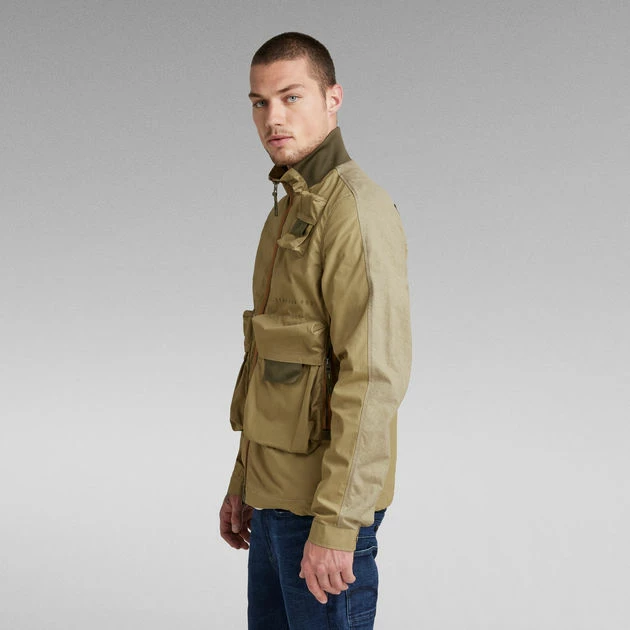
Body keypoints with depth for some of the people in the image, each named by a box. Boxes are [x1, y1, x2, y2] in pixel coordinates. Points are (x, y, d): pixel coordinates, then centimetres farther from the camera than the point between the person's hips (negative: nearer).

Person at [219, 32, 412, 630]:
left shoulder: (357, 212, -19)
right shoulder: (291, 214, 13)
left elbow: (374, 378, -25)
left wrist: (335, 526, -25)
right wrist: (243, 483, 20)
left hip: (327, 500, -10)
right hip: (279, 490, 10)